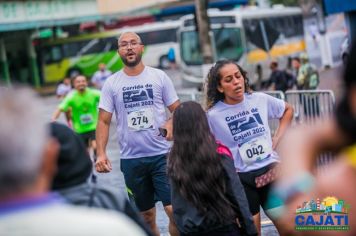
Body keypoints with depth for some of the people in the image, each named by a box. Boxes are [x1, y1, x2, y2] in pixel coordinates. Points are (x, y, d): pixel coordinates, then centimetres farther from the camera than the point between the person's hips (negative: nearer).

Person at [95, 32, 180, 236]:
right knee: (147, 215, 12)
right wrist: (101, 153, -12)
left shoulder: (159, 77, 1)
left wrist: (172, 123, -19)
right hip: (131, 159, 1)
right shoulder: (112, 83, 2)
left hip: (162, 155, -1)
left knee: (174, 209, -10)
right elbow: (104, 121, 1)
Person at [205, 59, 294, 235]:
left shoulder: (260, 100, 0)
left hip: (271, 171, 3)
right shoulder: (213, 115, -11)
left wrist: (276, 139, 9)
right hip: (242, 179, -3)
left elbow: (288, 110, 18)